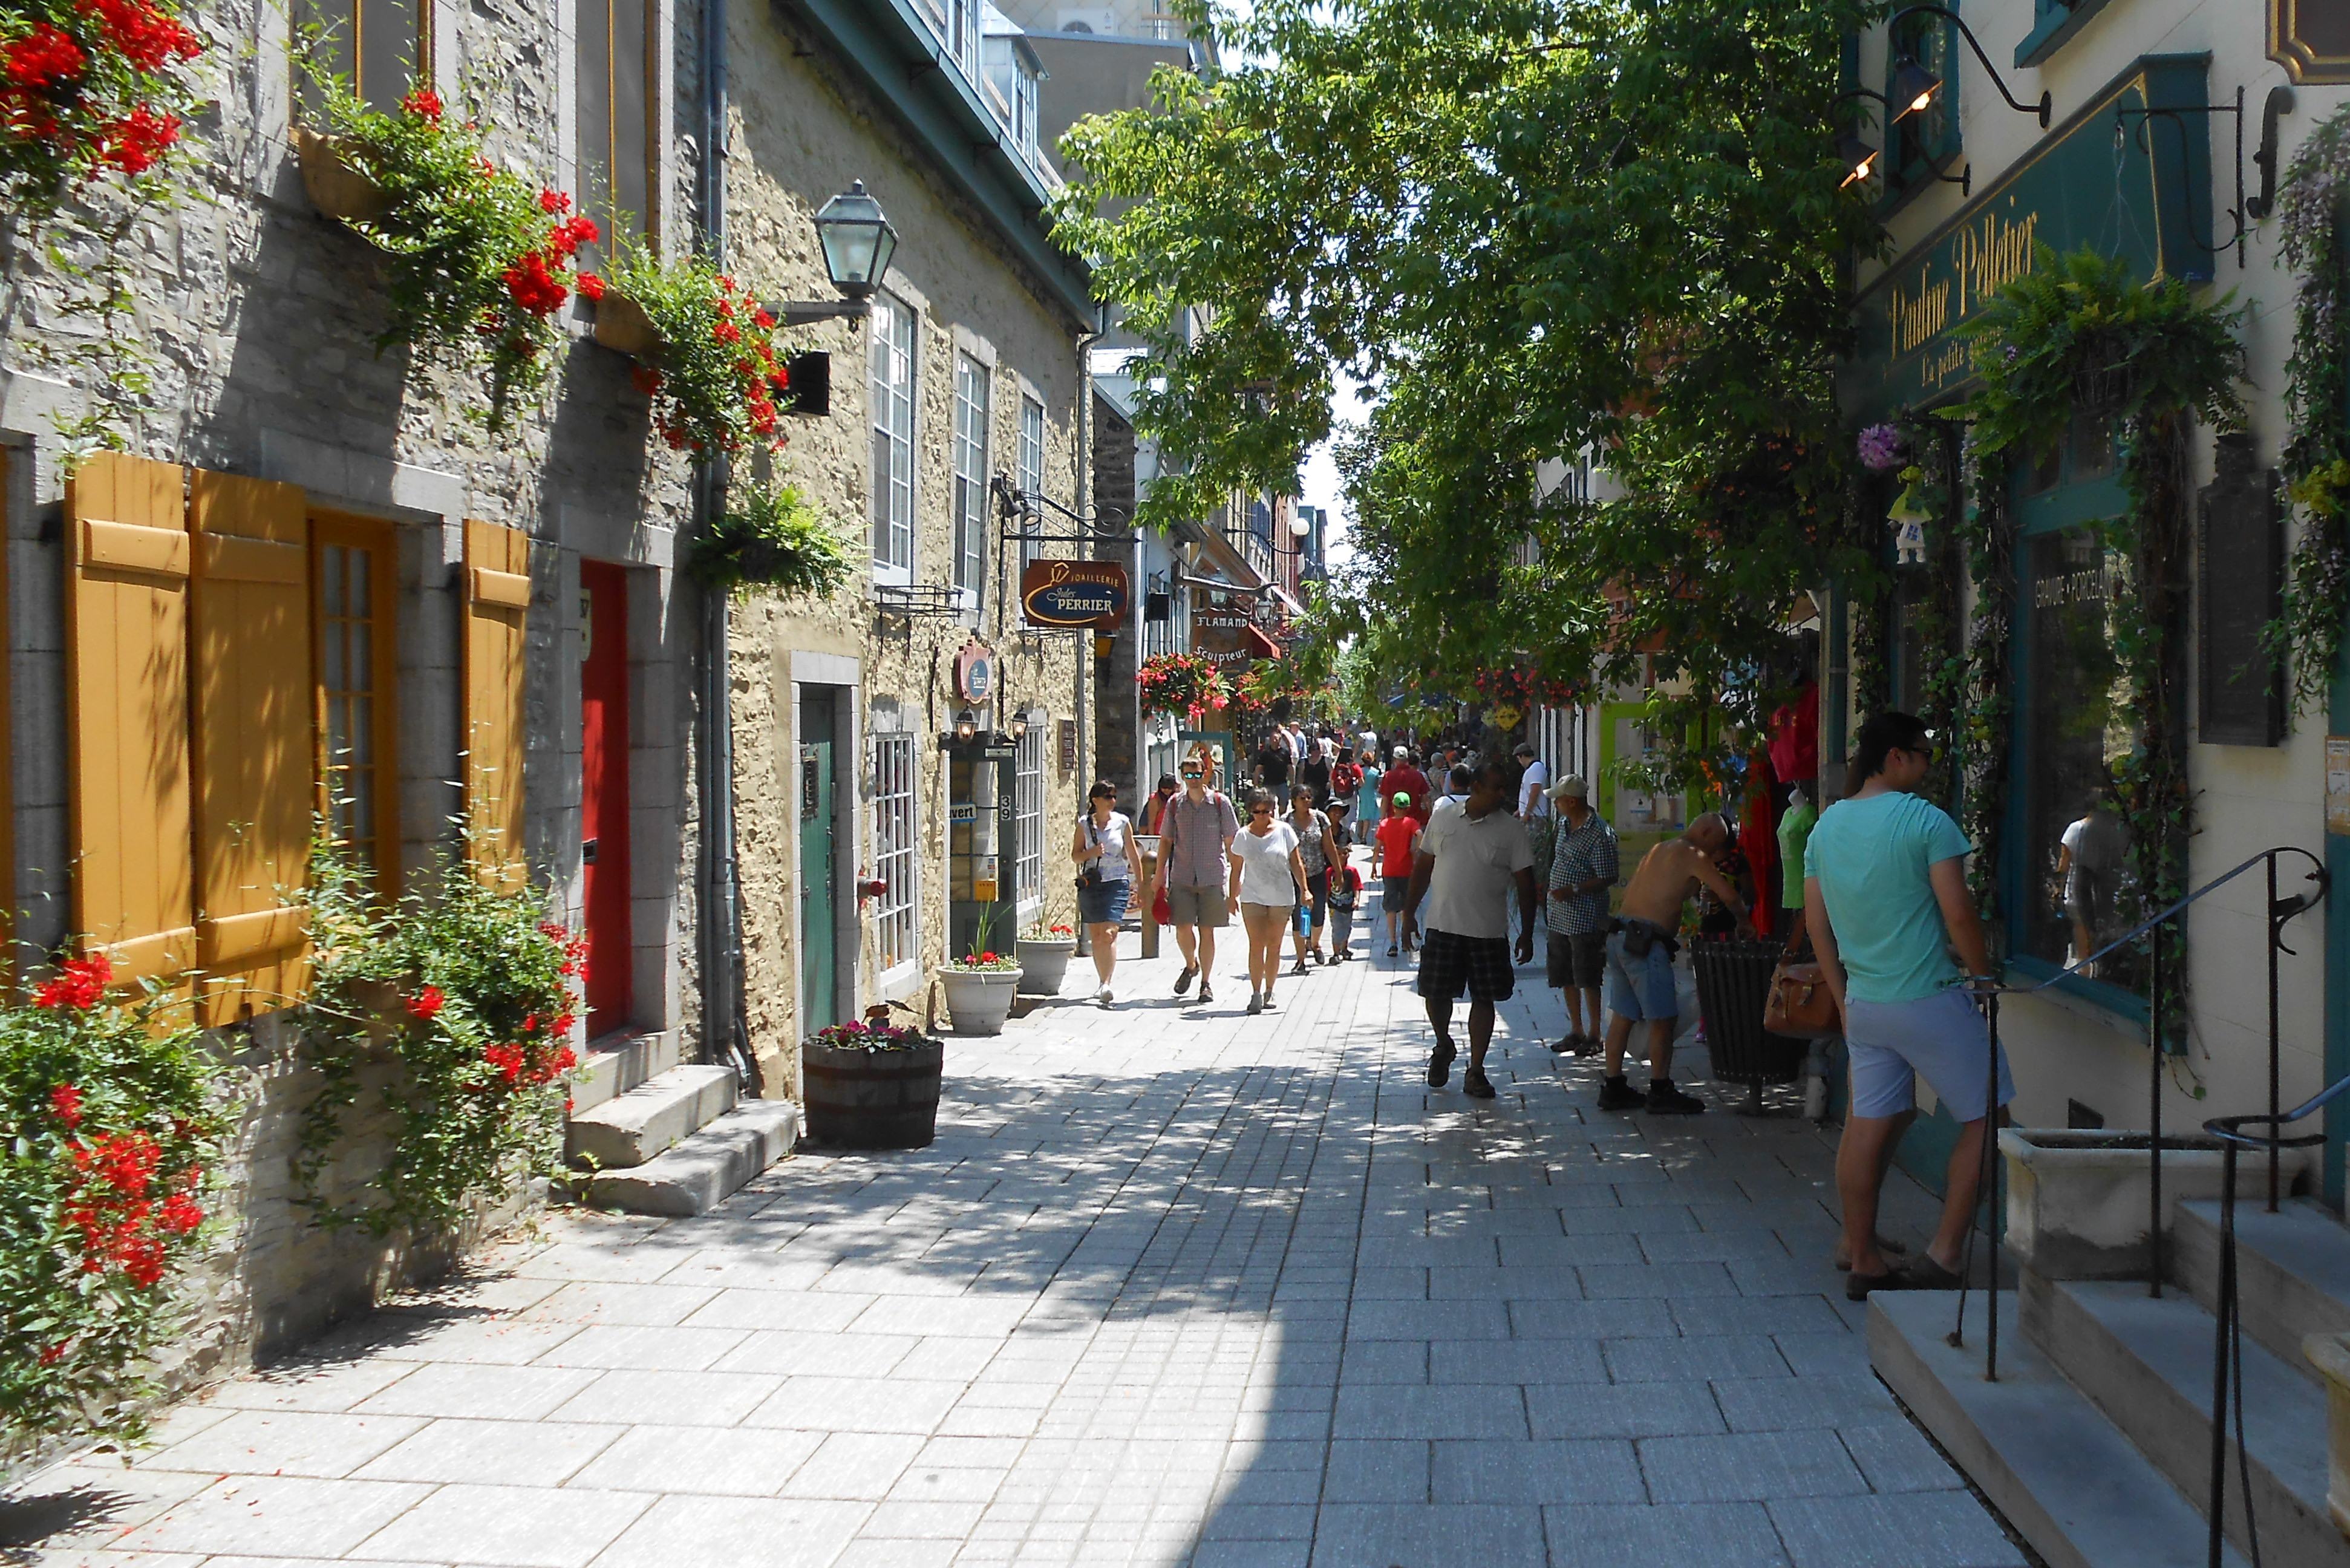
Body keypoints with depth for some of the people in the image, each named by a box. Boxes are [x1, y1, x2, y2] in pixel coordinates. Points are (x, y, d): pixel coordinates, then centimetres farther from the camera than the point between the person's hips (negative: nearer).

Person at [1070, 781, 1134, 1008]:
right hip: (1090, 884, 2)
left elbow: (1132, 855, 9)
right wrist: (1091, 853, -13)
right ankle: (1104, 983, 22)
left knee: (1109, 934, -16)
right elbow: (1075, 855, 7)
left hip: (1116, 883, -2)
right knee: (1096, 938, 9)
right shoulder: (1084, 824, 4)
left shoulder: (1122, 822, 2)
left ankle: (1107, 985, -22)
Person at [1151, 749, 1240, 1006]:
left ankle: (1206, 982, 14)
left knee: (1207, 931, 2)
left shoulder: (1220, 803, 0)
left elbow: (1231, 842, 4)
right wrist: (1160, 876, 8)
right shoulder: (1175, 804, 6)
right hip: (1181, 878, 1)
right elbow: (1166, 841, 12)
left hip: (1212, 878, -1)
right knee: (1183, 928, -3)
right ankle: (1191, 965, 27)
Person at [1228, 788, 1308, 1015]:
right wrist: (1233, 896, 9)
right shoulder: (1243, 836, 3)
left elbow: (1296, 864, 5)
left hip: (1281, 897, 0)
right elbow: (1236, 869, 9)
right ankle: (1255, 994, -9)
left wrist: (1303, 890, -1)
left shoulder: (1284, 831, 1)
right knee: (1256, 945, -9)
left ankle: (1268, 992, 18)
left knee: (1274, 946, 7)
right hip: (1253, 897, 0)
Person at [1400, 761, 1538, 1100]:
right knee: (1436, 993, 4)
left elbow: (1525, 882, -1)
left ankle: (1475, 1072, 14)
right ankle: (1443, 1046, 33)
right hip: (1443, 926, 1)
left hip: (1489, 931, -1)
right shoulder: (1443, 820, 3)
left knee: (1484, 999, 3)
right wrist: (1409, 912, 10)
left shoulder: (1512, 829, -2)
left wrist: (1527, 933, -4)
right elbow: (1423, 867, 12)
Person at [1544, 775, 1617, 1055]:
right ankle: (1576, 1032, 24)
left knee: (1588, 979, -1)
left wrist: (1573, 890, -22)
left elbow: (1608, 878, -18)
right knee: (1566, 978, 14)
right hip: (1559, 916, 9)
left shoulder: (1600, 833, -17)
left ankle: (1594, 1035, 10)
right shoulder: (1564, 824, 10)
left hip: (1585, 919, -9)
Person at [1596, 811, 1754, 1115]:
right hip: (1645, 942, -9)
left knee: (1623, 1016, 12)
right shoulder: (1693, 856, -4)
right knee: (1663, 1018, -1)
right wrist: (1744, 922, 11)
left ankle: (1613, 1088, 16)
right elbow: (1729, 896, -6)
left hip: (1620, 937, 9)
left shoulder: (1659, 850, 21)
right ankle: (1660, 1092, 3)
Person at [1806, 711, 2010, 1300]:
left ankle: (1862, 1258, 17)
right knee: (1984, 1118, 6)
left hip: (1862, 1003, 7)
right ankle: (1942, 1256, 2)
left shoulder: (1825, 827, 8)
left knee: (1869, 1124, 12)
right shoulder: (1926, 820, -12)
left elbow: (1816, 924, 12)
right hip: (1928, 1001, -7)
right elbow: (1958, 913, -15)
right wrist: (1982, 975, 1)